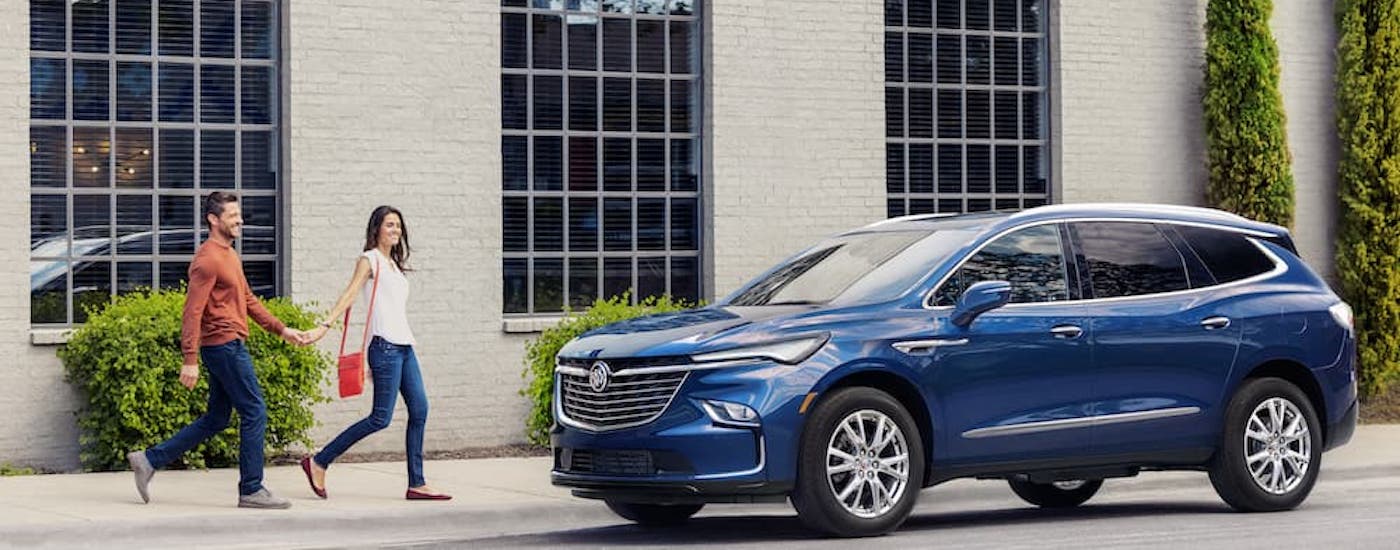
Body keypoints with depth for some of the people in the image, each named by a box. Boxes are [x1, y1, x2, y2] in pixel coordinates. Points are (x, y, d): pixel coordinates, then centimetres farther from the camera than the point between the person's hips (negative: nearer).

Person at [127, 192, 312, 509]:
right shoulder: (208, 259, -14)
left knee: (215, 420, 14)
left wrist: (282, 330, 18)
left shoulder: (229, 255, 18)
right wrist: (190, 360, -23)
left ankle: (149, 460, 16)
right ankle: (251, 491, 0)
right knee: (254, 414, -6)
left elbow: (248, 300, 24)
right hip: (225, 346, -10)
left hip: (230, 347, 10)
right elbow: (193, 311, -19)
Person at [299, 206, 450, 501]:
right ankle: (318, 463, -3)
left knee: (419, 410, 1)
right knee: (381, 418, -10)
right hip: (385, 345, -8)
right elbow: (350, 294, -15)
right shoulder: (369, 260, -3)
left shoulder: (395, 264, 20)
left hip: (404, 346, 8)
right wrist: (325, 325, -27)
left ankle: (417, 484, 4)